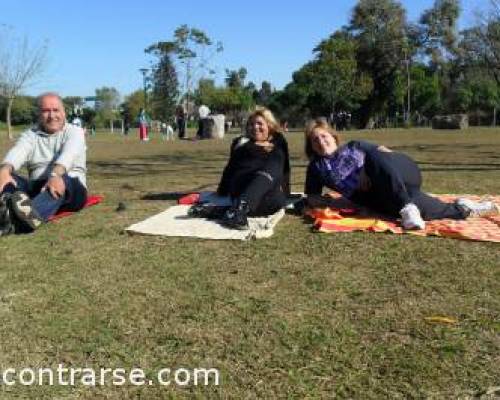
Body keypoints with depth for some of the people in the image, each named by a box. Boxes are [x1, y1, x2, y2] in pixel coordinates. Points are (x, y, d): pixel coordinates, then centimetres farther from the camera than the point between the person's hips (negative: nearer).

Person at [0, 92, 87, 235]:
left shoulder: (74, 132, 6)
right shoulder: (30, 135, 13)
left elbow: (68, 154, -18)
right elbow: (17, 152, -10)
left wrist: (56, 175, -40)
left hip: (70, 188, -3)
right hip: (37, 188, 3)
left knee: (62, 179, -36)